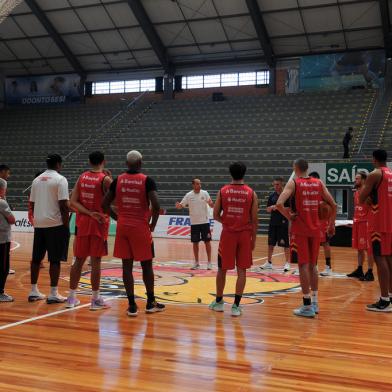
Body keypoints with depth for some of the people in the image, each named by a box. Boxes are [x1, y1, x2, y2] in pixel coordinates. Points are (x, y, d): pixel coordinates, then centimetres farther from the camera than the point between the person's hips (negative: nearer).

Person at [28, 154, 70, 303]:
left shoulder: (37, 180, 12)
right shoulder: (60, 179, -8)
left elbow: (32, 204, 13)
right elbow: (63, 205, -14)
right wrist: (66, 225, -9)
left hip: (39, 224, 6)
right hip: (55, 224, -6)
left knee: (36, 258, 12)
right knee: (55, 260, -1)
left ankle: (34, 291, 17)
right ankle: (53, 294, 0)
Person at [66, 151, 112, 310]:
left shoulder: (81, 177, 6)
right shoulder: (105, 179, -9)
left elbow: (73, 202, -2)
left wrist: (89, 213, -9)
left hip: (82, 222, 5)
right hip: (99, 223, -5)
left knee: (78, 260, 11)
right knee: (95, 261, -1)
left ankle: (71, 297, 16)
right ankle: (95, 299, 4)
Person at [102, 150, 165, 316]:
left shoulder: (118, 180, 4)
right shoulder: (147, 180, -7)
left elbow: (105, 204, 4)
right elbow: (156, 205, -17)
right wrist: (152, 224, -2)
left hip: (123, 228, 3)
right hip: (141, 228, -3)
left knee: (127, 266, 6)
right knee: (146, 265, 10)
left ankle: (132, 305, 7)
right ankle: (151, 303, 19)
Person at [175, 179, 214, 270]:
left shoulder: (205, 193, -3)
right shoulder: (189, 195, -2)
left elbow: (211, 205, -5)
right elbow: (181, 205, -1)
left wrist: (211, 203, -28)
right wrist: (178, 206, -23)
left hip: (205, 222, -1)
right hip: (194, 223, 1)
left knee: (207, 242, 1)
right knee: (195, 243, 6)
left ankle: (209, 262, 9)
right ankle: (196, 263, 16)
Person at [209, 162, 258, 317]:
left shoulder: (223, 191, -1)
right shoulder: (251, 193, -2)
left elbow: (216, 215, 2)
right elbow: (254, 219, -2)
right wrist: (253, 239, 7)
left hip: (227, 233, 1)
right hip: (245, 234, 0)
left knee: (222, 269, 14)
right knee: (241, 270, 5)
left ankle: (218, 301, 26)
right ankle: (236, 305, 3)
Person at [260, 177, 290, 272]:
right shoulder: (272, 196, 9)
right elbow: (268, 210, 12)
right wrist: (272, 207, -9)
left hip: (283, 223, -5)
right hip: (273, 222, 5)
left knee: (286, 244, -1)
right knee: (270, 243, 11)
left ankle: (287, 263, 7)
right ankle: (269, 262, 21)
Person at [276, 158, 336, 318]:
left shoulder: (293, 183, -7)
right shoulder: (319, 183, 6)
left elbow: (279, 203, -21)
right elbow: (333, 205, 7)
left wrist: (288, 215, -6)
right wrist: (331, 225, 16)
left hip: (300, 230, -4)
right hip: (315, 229, 5)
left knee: (303, 266, -1)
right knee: (313, 265, 16)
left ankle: (307, 306, 0)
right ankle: (314, 302, 22)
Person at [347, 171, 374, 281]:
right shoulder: (356, 193, 15)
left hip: (365, 222, -9)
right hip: (357, 222, 9)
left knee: (368, 248, -5)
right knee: (359, 248, 14)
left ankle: (370, 273, -3)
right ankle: (359, 270, 22)